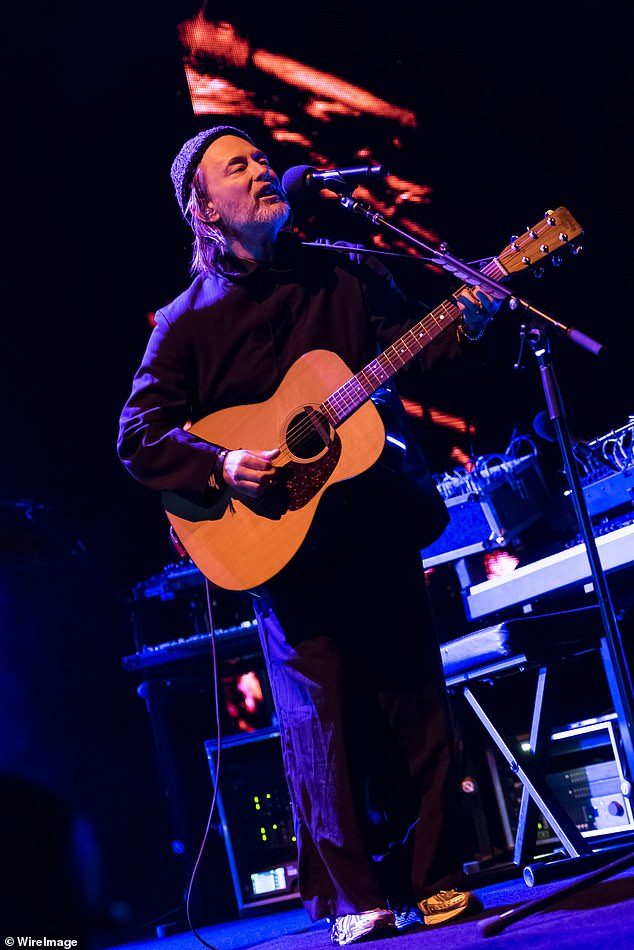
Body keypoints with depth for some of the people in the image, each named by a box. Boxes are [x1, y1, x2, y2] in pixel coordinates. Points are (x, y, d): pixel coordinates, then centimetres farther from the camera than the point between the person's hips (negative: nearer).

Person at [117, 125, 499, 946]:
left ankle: (434, 880, 15)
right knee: (322, 721, -2)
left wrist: (465, 325, -13)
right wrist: (219, 466, -15)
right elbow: (139, 437, 0)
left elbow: (414, 347, 8)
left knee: (417, 707, 3)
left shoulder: (344, 277, 10)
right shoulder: (187, 324, 2)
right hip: (280, 550, -2)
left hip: (380, 530, 3)